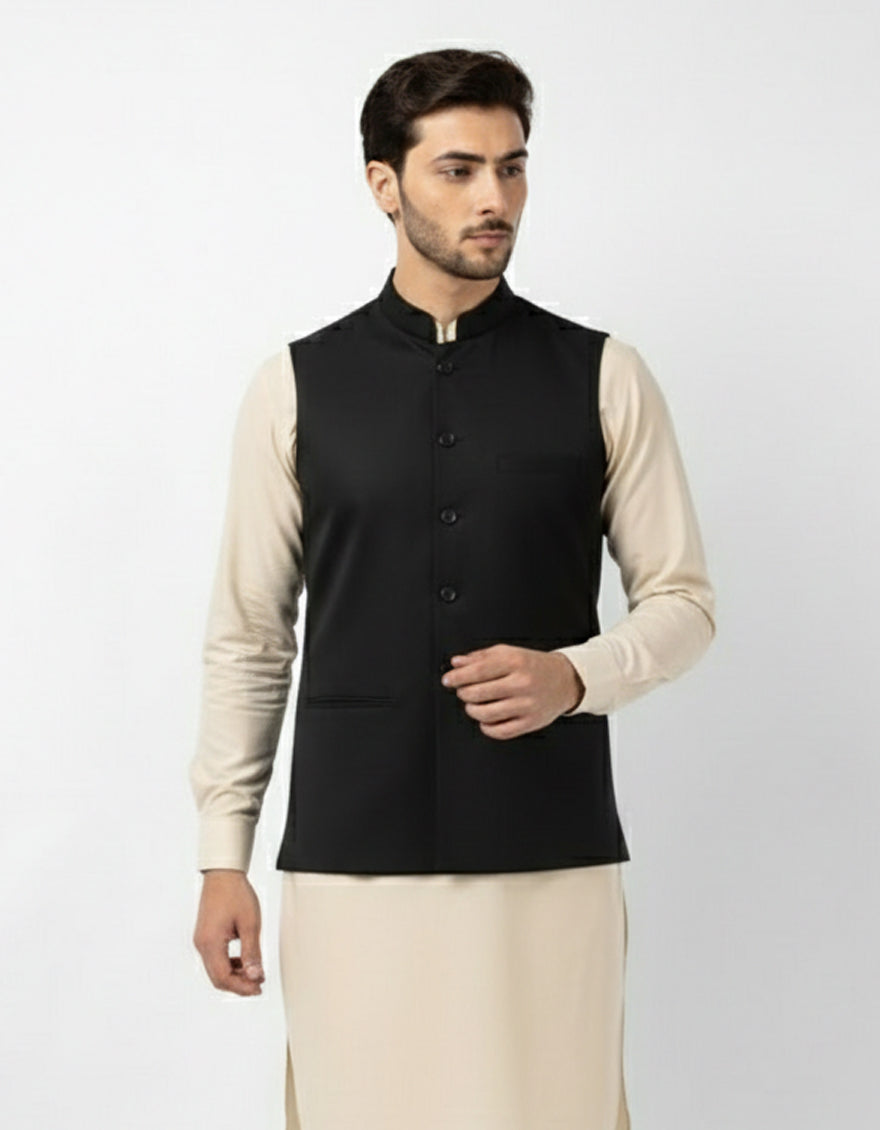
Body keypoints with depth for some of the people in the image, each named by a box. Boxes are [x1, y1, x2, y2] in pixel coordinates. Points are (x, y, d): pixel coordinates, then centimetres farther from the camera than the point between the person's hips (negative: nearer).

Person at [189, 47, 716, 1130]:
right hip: (349, 858, 0)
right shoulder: (293, 388, 3)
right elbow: (246, 635, 6)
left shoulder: (603, 378, 3)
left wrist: (576, 675, -12)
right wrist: (222, 855, 4)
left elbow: (683, 601, 8)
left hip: (553, 857, 0)